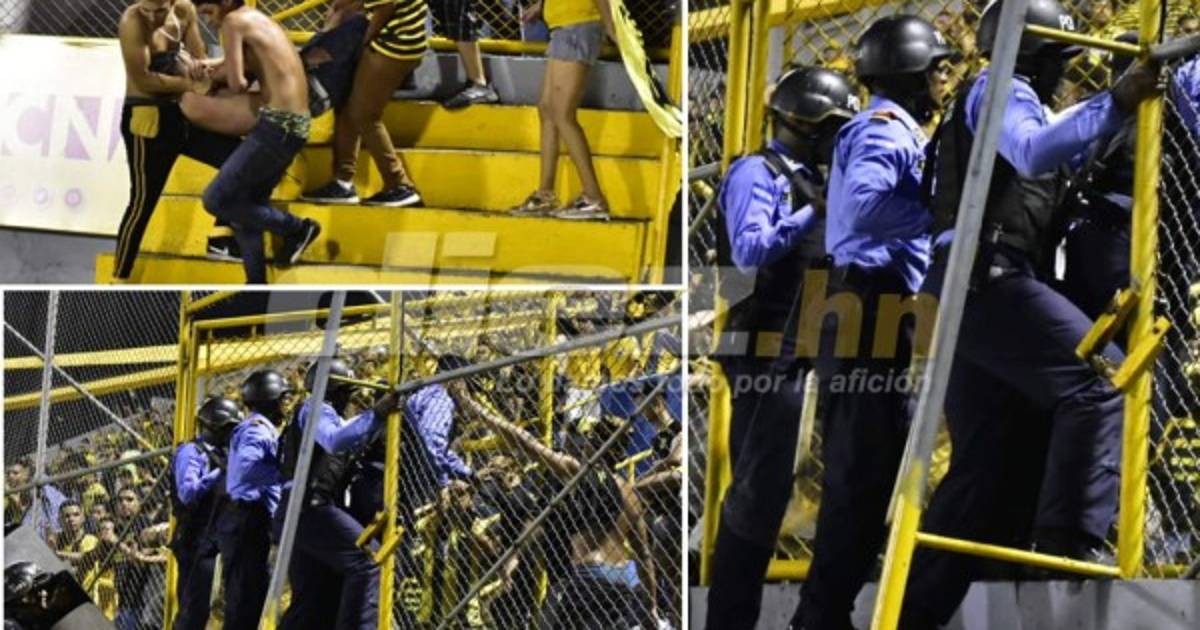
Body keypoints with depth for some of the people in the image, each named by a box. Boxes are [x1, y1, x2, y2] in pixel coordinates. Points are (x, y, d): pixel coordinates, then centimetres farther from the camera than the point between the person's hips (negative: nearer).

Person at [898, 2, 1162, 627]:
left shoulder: (1007, 103, 32)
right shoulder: (998, 90, 0)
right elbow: (1033, 150, -19)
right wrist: (1113, 104, -24)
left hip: (980, 290, 10)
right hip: (987, 278, -10)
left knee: (987, 463, 6)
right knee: (1096, 373, -22)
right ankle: (1069, 534, -32)